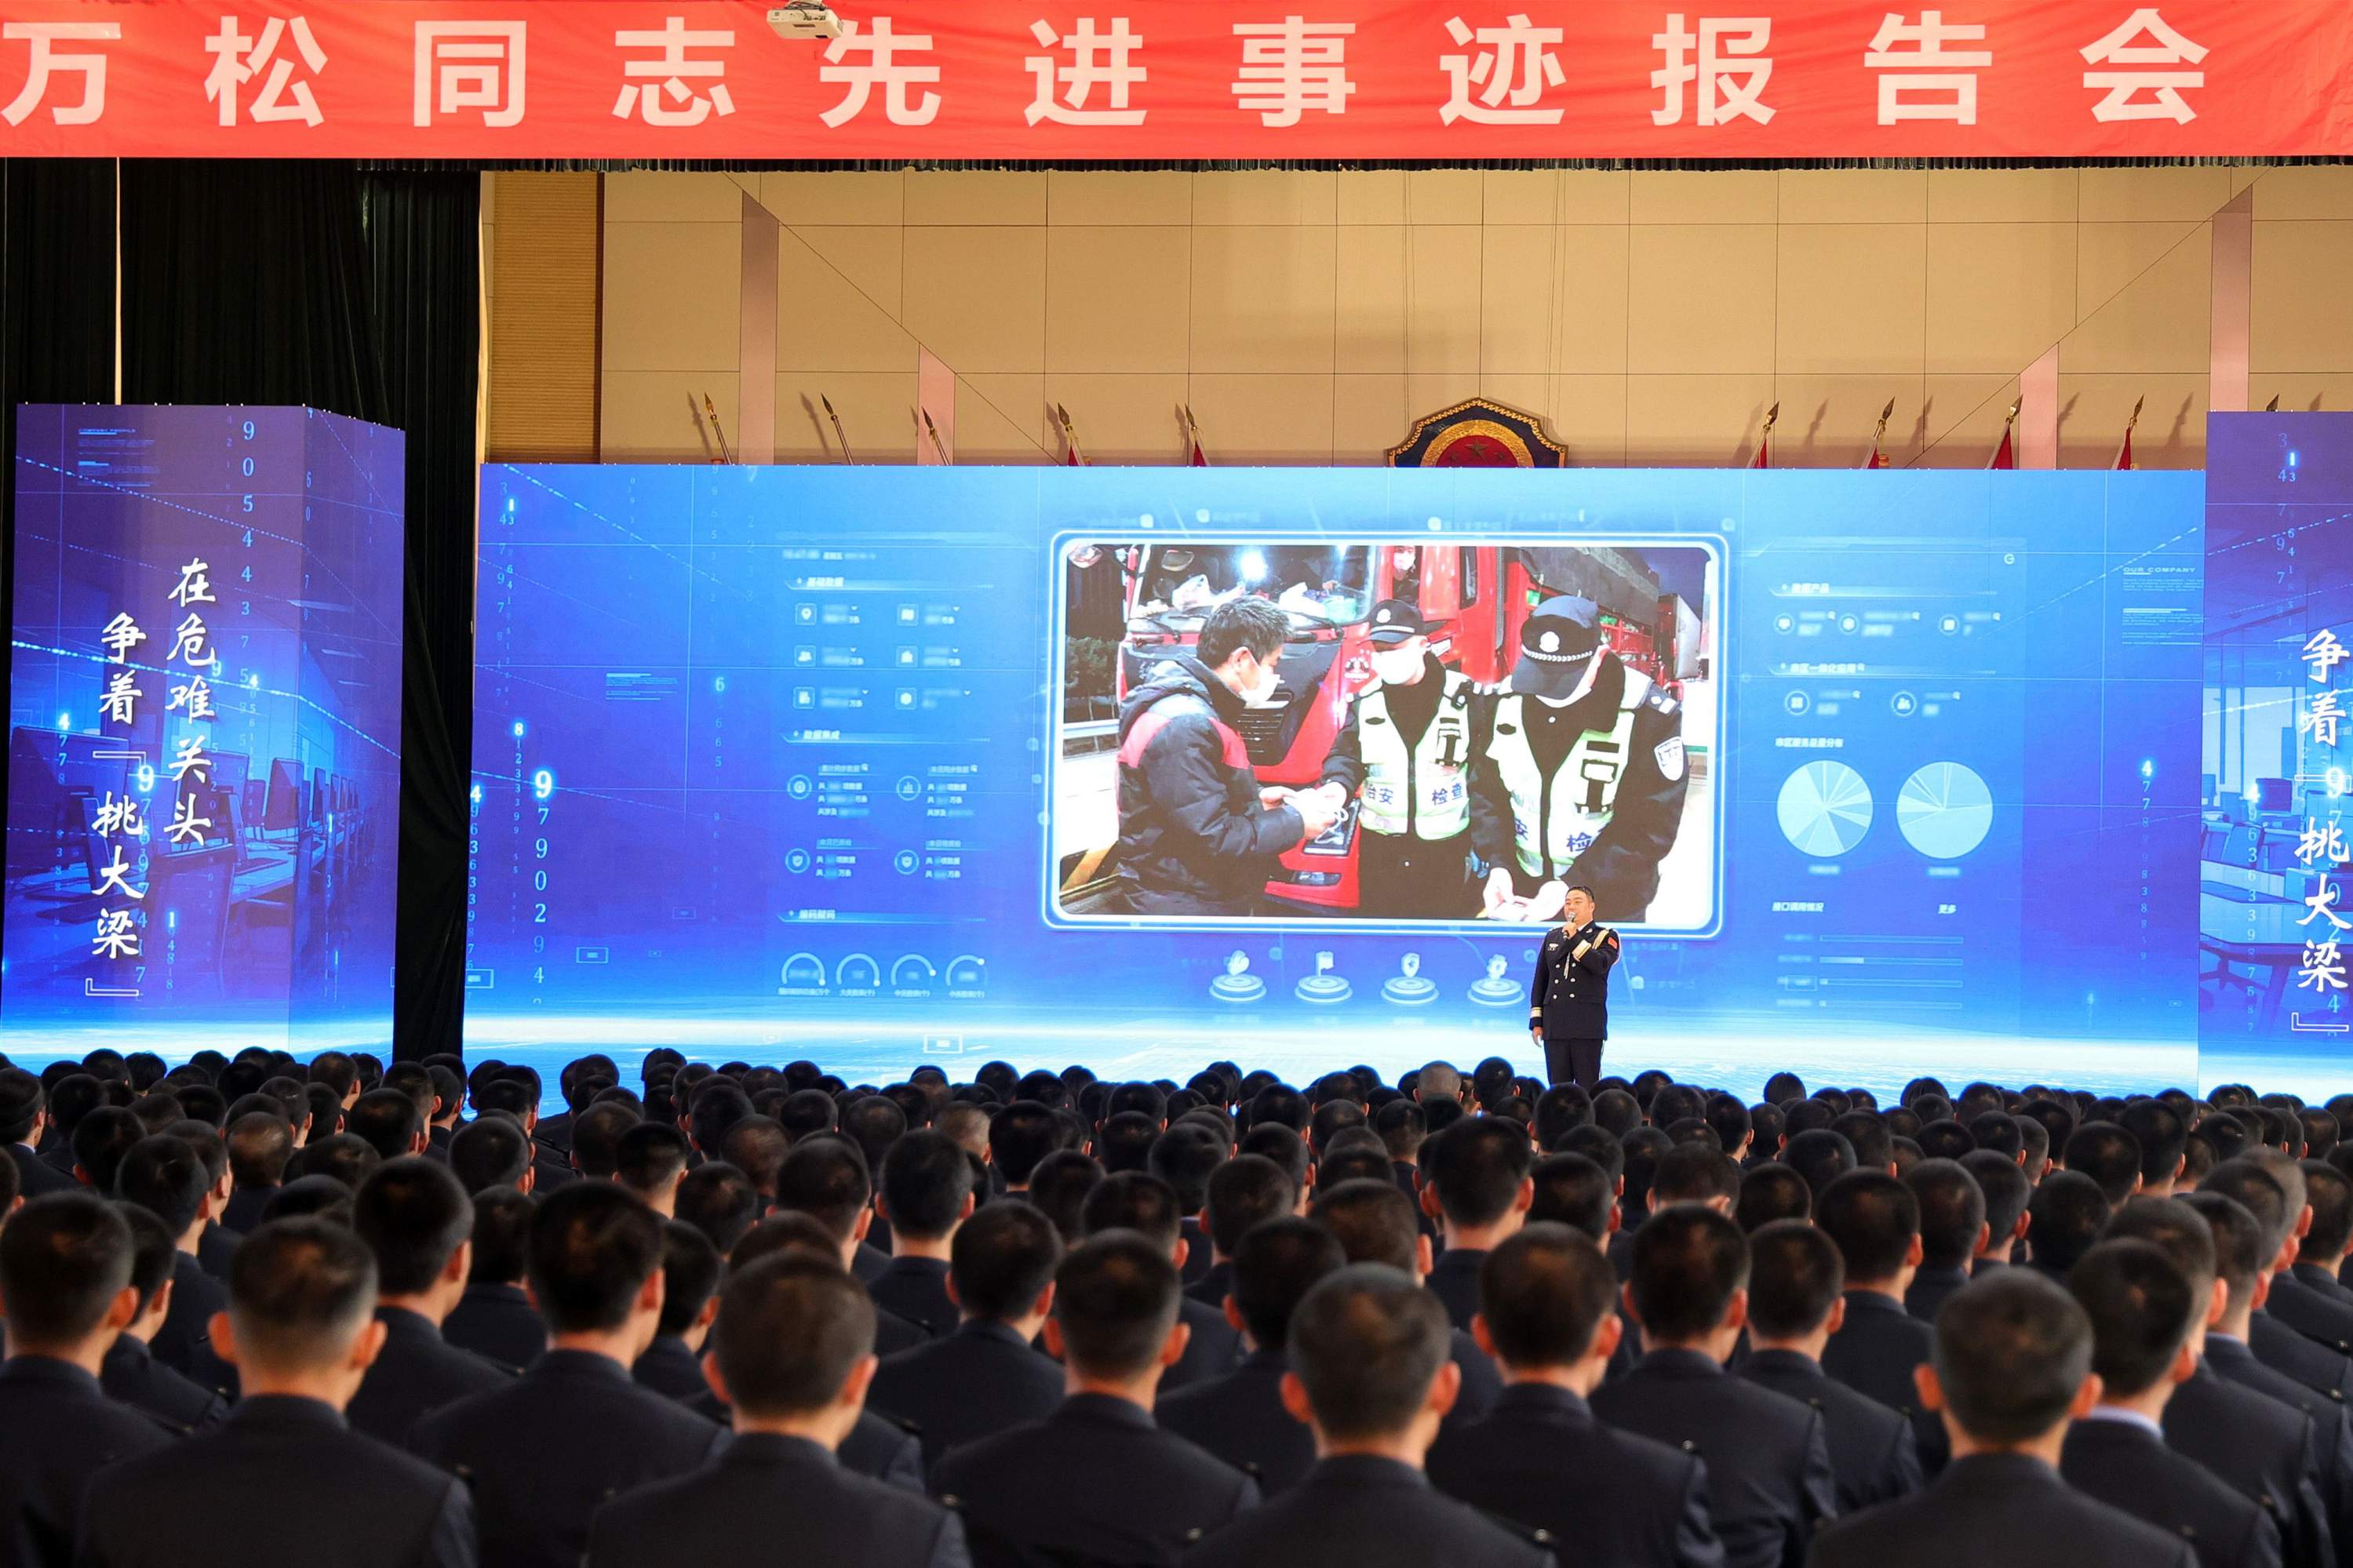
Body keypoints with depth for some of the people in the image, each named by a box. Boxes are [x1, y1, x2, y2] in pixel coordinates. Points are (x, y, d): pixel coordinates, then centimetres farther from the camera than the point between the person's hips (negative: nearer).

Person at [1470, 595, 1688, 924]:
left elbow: (1650, 828, -19)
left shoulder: (1649, 716, -21)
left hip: (1611, 904, -4)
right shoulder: (1507, 702, -7)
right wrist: (1497, 864, -14)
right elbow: (1486, 791, 1)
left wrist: (1573, 886, -25)